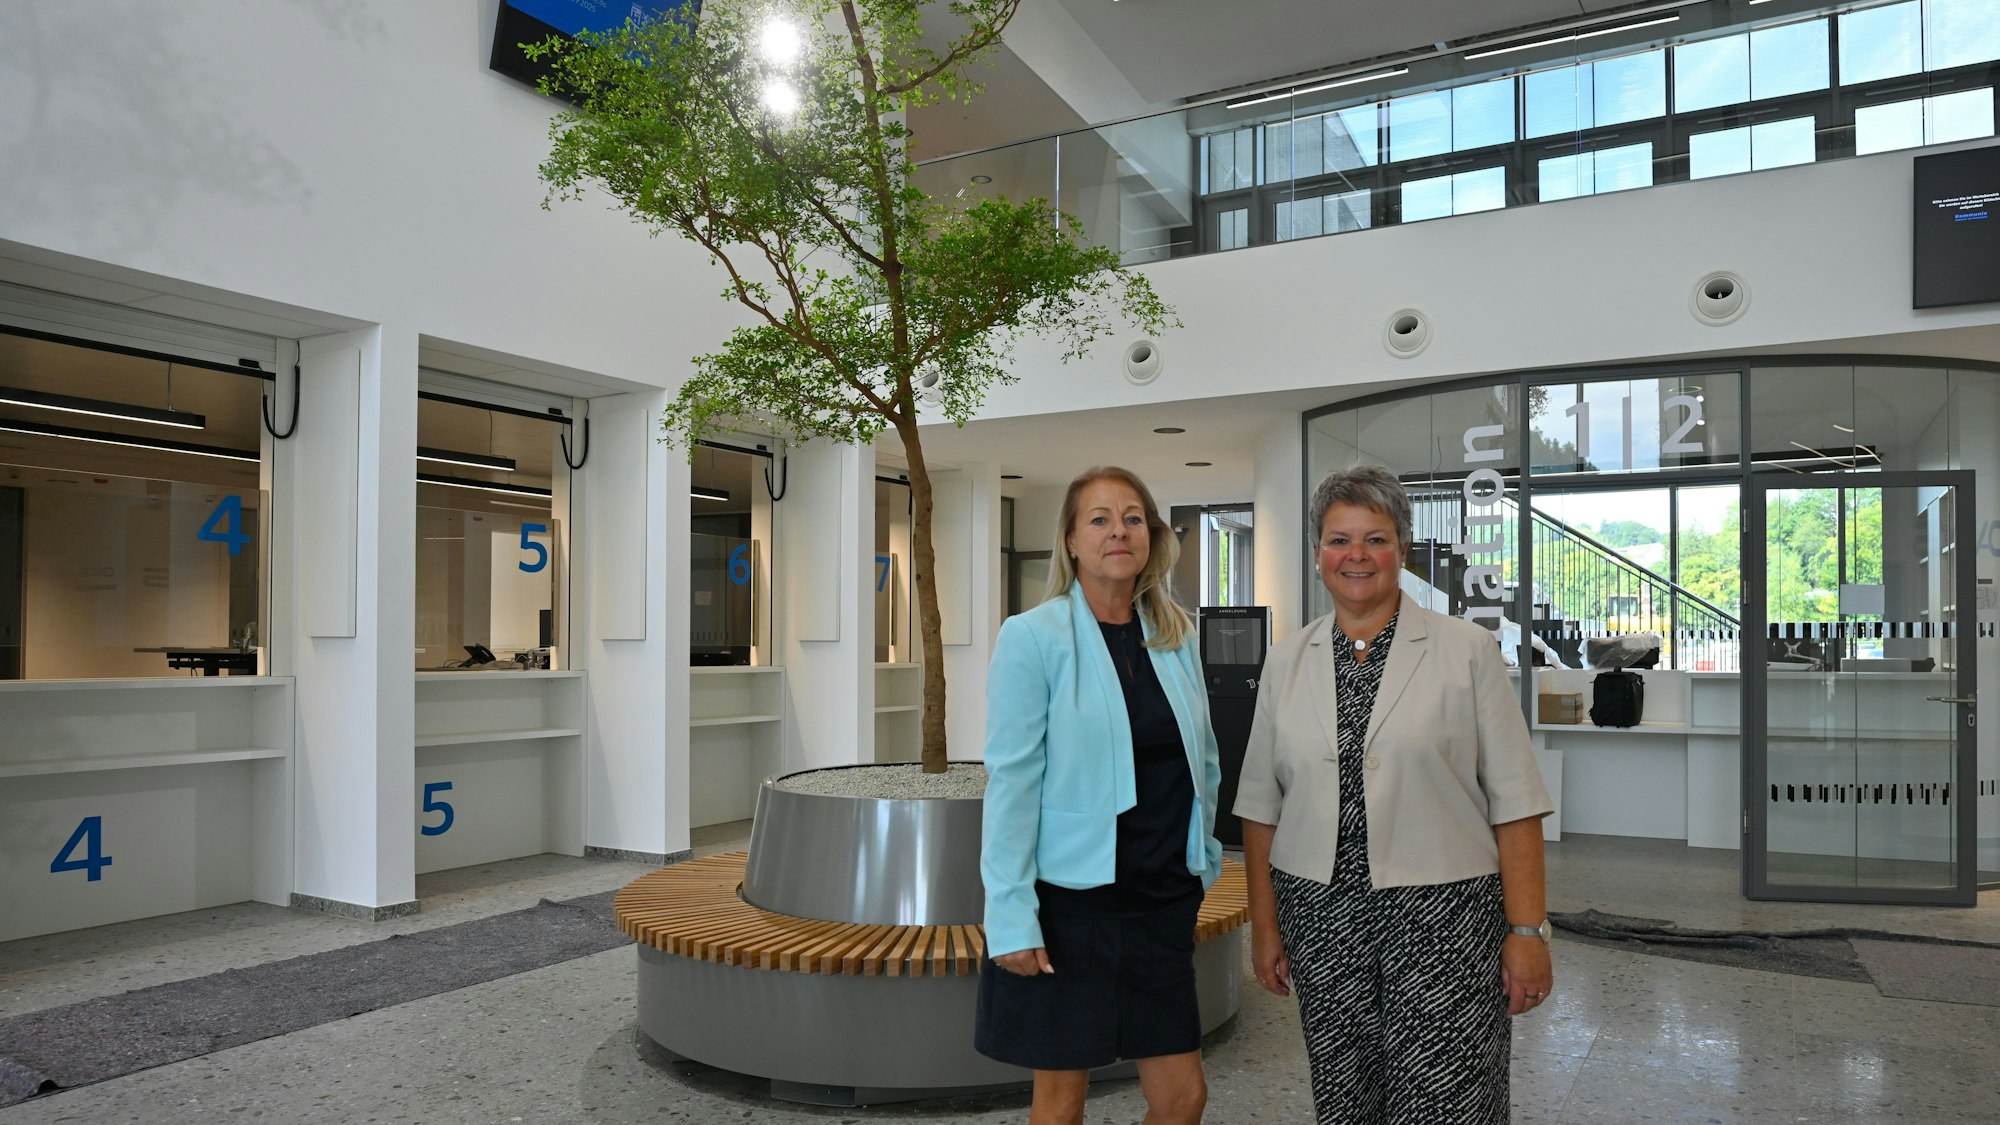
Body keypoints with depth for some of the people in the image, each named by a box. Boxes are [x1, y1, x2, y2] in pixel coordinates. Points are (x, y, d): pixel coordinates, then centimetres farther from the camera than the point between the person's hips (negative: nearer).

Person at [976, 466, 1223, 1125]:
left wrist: (1205, 855, 10)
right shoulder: (1033, 637, -9)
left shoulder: (1176, 637, 6)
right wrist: (1011, 915, -16)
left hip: (1163, 897, 5)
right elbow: (1011, 780, -13)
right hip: (1070, 897, -4)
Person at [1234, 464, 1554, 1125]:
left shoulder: (1467, 650, -3)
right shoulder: (1287, 662, 6)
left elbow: (1514, 801, -4)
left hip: (1441, 919, -3)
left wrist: (1528, 930, -8)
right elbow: (1261, 804, 9)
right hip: (1322, 921, 3)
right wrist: (1264, 923, 7)